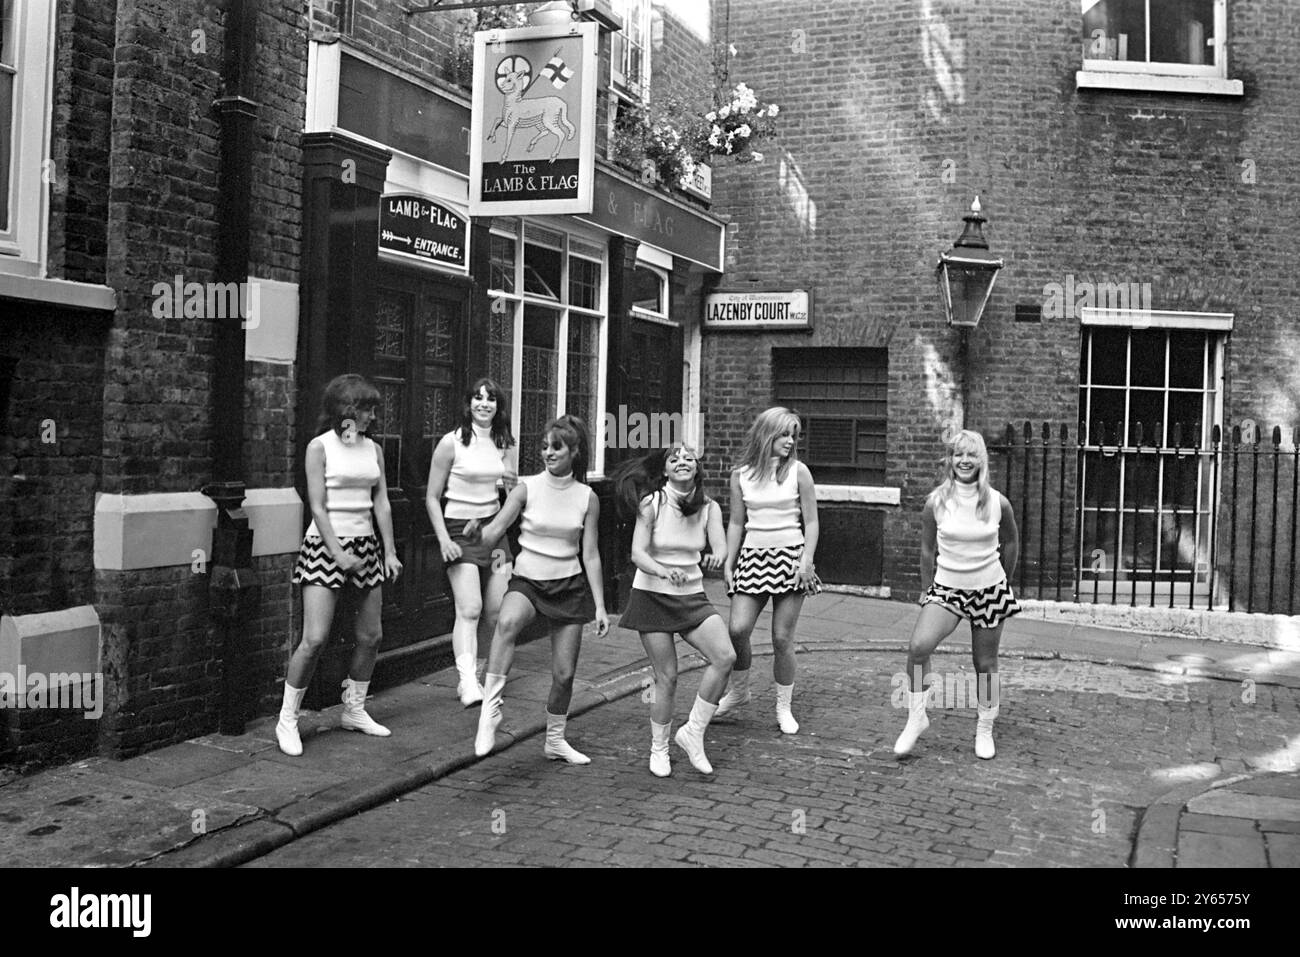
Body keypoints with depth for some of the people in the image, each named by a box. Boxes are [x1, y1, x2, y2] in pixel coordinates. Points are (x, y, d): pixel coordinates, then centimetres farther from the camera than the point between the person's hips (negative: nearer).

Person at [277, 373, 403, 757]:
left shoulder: (373, 449, 11)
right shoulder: (320, 446, -5)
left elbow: (382, 503, 11)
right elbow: (317, 506, -9)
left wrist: (390, 551, 5)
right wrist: (338, 553, -16)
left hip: (365, 544, 6)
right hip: (326, 543, -6)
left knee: (370, 635, 8)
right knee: (315, 639, -11)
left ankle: (354, 710, 25)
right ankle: (287, 721, 2)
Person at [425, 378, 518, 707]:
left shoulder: (505, 444, 8)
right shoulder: (452, 442, -6)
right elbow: (432, 497, -3)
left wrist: (513, 485, -6)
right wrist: (444, 539, -12)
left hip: (494, 528, 5)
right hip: (460, 531, -5)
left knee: (497, 611, 2)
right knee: (469, 609, -18)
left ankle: (472, 674, 20)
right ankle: (468, 683, -24)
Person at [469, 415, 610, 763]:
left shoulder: (587, 498, 1)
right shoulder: (527, 488, -3)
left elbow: (590, 555, 4)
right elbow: (495, 530, -11)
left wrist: (600, 605, 2)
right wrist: (476, 532, -34)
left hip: (570, 586, 2)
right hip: (528, 581, -2)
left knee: (564, 673, 5)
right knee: (508, 621, -37)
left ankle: (555, 740, 28)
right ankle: (490, 707, -34)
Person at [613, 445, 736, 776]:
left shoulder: (709, 508, -2)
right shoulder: (651, 503, -11)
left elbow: (720, 547, -14)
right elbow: (638, 554, -19)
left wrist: (717, 557, -38)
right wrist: (664, 571, -38)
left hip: (693, 597, 3)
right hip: (653, 596, -3)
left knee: (725, 656, -17)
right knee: (667, 678, -2)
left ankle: (693, 732, 0)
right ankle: (659, 750, 21)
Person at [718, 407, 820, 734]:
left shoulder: (798, 471, -1)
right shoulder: (741, 475, 4)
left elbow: (811, 521, 1)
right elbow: (737, 523, 11)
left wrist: (806, 560, -10)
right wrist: (728, 563, 8)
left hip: (789, 556, -2)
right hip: (753, 557, 2)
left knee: (782, 638, -1)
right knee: (738, 630, -11)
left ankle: (783, 708, 16)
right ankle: (738, 690, 15)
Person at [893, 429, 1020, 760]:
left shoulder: (998, 503, -8)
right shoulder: (936, 502, -7)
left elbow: (1011, 543, 10)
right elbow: (928, 550, 5)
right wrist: (927, 590, 9)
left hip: (988, 590, 0)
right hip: (946, 588, 0)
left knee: (985, 663, 8)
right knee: (918, 646, -22)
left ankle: (984, 729, 29)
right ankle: (916, 716, -6)